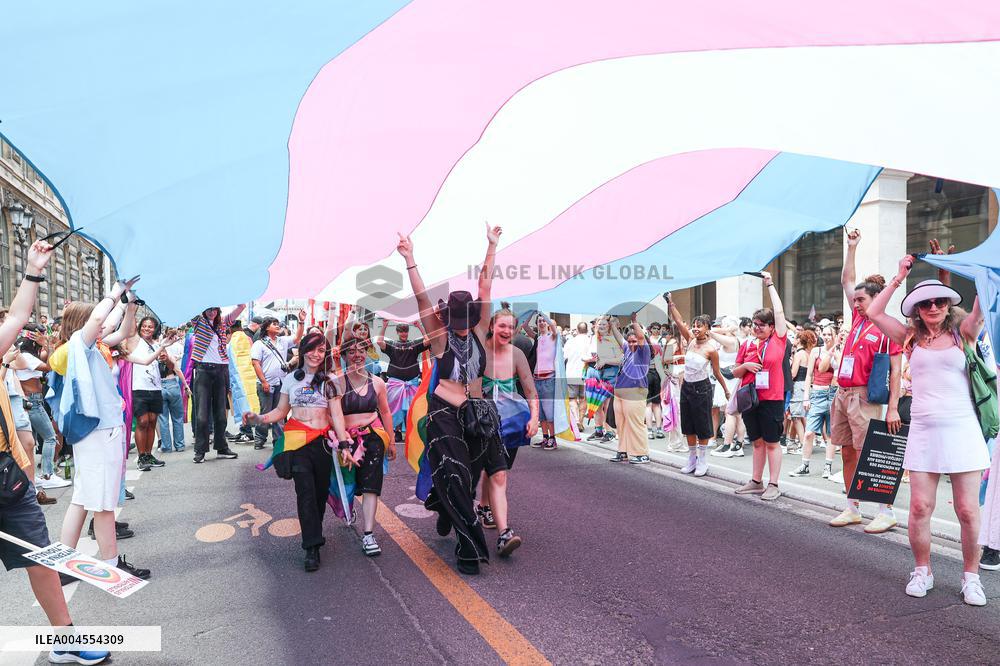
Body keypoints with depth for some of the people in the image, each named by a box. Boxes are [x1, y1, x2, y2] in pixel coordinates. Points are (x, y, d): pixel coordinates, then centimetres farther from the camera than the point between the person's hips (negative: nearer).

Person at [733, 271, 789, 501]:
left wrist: (770, 284, 3)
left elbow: (779, 311, -3)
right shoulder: (747, 345, 8)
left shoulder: (778, 340, -1)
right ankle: (756, 482, 22)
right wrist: (746, 365, -9)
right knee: (757, 442, 14)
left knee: (772, 442, 2)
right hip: (749, 398, 4)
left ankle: (773, 485, 9)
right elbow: (735, 372, 13)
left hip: (772, 398, -4)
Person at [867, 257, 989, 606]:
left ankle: (971, 577, 17)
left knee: (968, 510, 0)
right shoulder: (912, 339, 9)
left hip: (962, 431, -1)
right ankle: (922, 571, 17)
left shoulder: (963, 334, 6)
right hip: (923, 432, 1)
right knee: (920, 507, 0)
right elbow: (873, 312, 4)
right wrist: (899, 277, 8)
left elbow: (984, 305, -10)